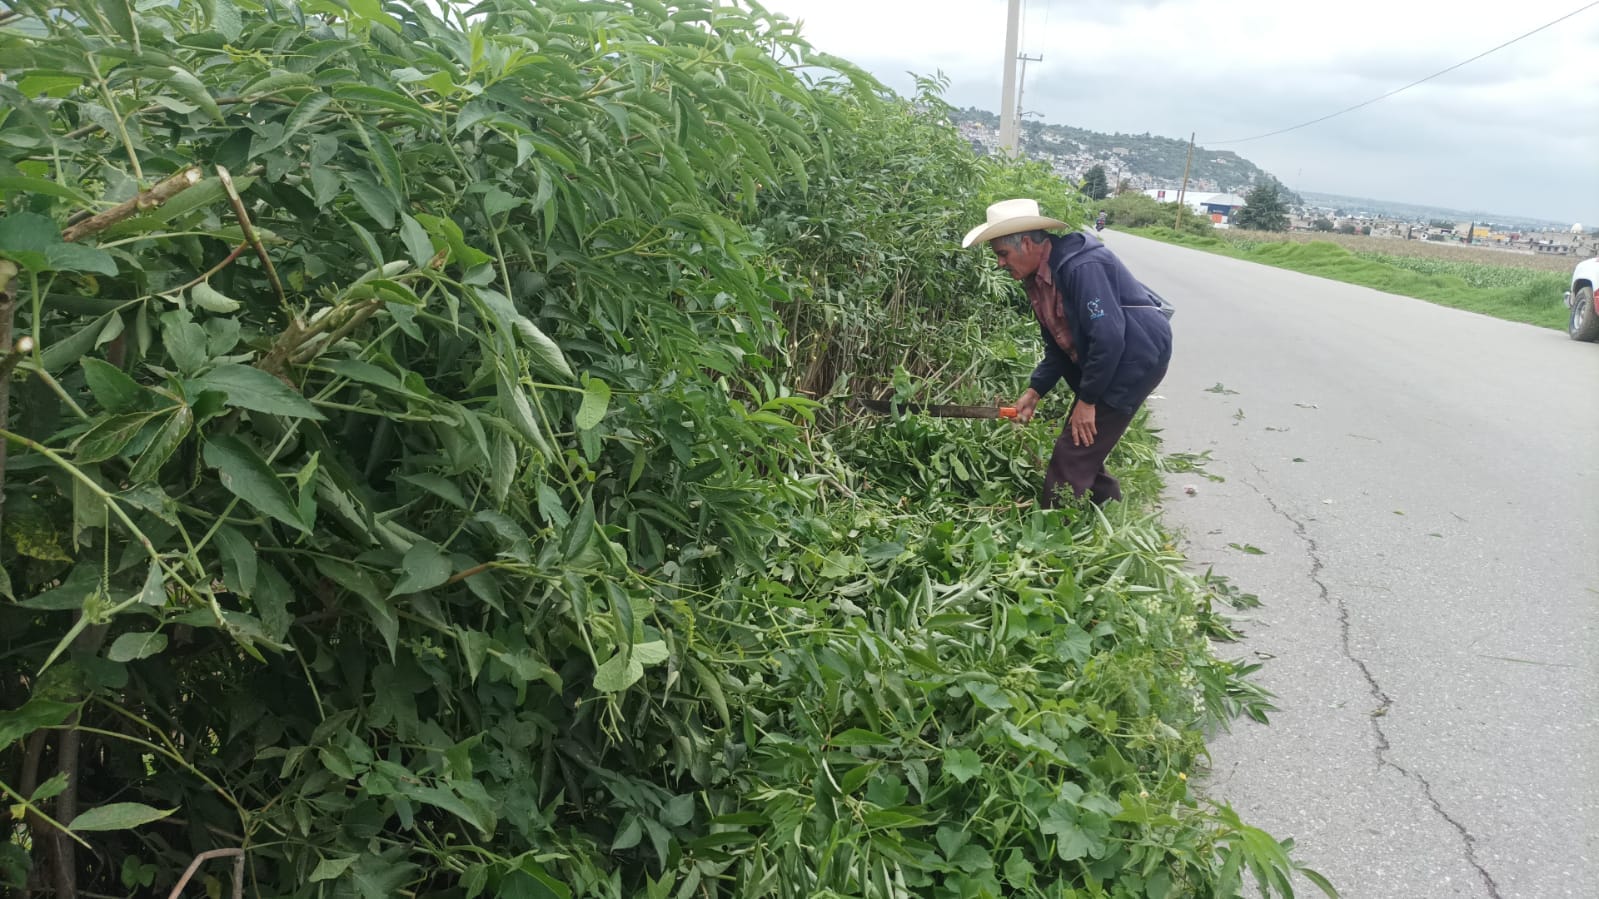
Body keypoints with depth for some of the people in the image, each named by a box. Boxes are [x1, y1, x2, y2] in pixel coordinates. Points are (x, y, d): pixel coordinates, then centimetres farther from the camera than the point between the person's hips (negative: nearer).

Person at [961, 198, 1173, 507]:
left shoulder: (1082, 267, -26)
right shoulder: (1039, 277, 5)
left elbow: (1109, 338, -29)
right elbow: (1058, 345, 13)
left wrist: (1087, 400, -20)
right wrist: (1034, 391, 3)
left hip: (1134, 361, -9)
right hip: (1100, 364, 9)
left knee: (1071, 460, -8)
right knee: (1084, 453, 14)